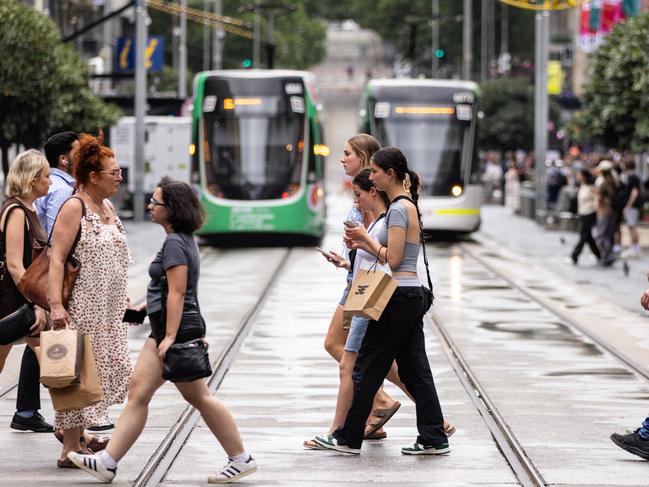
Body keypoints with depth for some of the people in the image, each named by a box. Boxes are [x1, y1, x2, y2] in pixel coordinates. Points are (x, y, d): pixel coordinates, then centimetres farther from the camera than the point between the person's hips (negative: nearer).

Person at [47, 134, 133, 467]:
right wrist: (55, 304, -27)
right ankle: (70, 450, -1)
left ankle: (81, 438, 22)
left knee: (108, 370, 11)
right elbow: (56, 258, -19)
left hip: (107, 310, 9)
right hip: (81, 309, -9)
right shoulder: (74, 208, -13)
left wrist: (122, 300, 22)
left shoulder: (107, 207, 13)